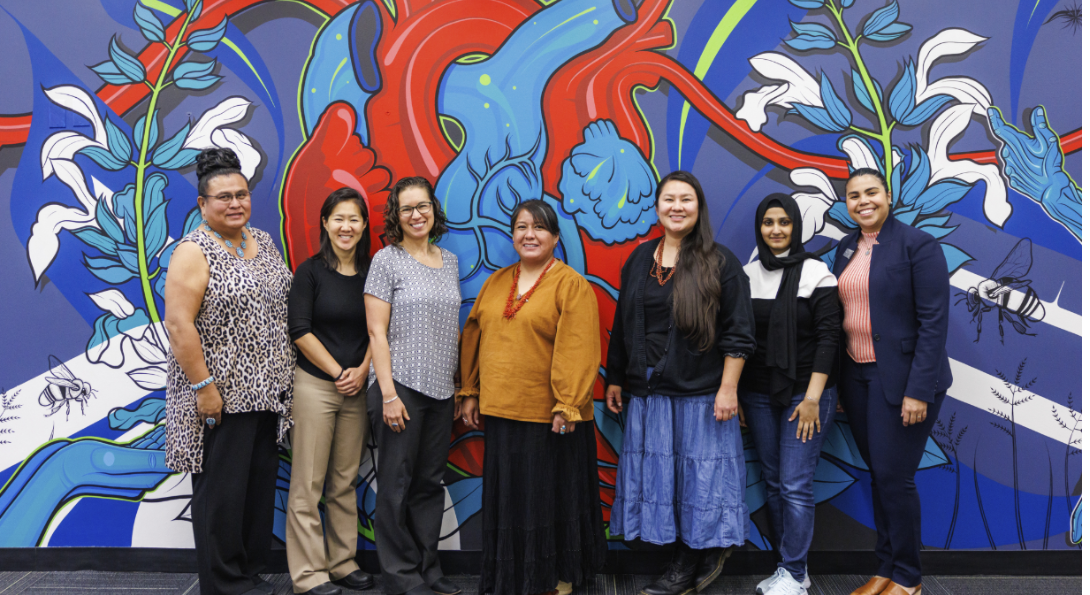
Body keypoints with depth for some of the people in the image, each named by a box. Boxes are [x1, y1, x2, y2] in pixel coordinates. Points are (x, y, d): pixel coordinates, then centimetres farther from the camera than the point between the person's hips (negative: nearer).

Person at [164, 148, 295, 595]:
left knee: (261, 485, 14)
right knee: (222, 492, 2)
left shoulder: (263, 242, 11)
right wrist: (203, 386, -20)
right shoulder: (194, 251, -11)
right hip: (223, 395, -7)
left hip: (266, 392, 7)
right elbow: (178, 323, -17)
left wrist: (284, 373, 15)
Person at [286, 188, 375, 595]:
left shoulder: (372, 273, 7)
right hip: (315, 385, -4)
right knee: (308, 484, 0)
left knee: (345, 481, 11)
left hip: (357, 389, 4)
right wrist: (338, 373, -9)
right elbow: (299, 331, -8)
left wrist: (362, 371, -5)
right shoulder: (311, 271, -3)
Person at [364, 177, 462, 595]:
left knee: (431, 482, 12)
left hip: (441, 390, 5)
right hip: (400, 387, -5)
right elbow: (376, 331, -9)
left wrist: (460, 386, 14)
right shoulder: (387, 260, -5)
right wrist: (388, 394, -15)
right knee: (397, 485, 2)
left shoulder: (449, 261, 12)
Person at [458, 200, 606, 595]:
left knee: (554, 497, 7)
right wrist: (470, 393, 11)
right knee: (509, 496, 13)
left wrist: (567, 406, -18)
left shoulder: (571, 285, -7)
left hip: (549, 417, -5)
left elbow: (579, 350, -13)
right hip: (501, 413, 5)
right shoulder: (496, 283, 11)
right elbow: (473, 338, 15)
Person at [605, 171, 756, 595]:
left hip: (702, 392, -4)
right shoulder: (640, 260, 10)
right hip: (649, 393, 5)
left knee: (699, 475, 3)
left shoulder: (719, 263, -4)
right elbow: (622, 326, 14)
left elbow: (737, 333, -6)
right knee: (659, 475, 9)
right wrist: (615, 379, 14)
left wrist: (728, 388, -12)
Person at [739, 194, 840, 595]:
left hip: (804, 393, -4)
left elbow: (828, 336, -8)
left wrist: (812, 398, -13)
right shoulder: (747, 275, 6)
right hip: (758, 396, 4)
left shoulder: (815, 273, -5)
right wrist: (733, 394, 5)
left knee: (795, 486, -5)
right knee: (773, 484, 10)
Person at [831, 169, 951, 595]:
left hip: (903, 379, -6)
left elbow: (934, 321, -13)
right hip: (856, 376, 6)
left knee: (894, 477, -3)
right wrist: (837, 382, 9)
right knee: (878, 475, 12)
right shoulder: (846, 248, 10)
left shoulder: (918, 245, -9)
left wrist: (918, 390, -18)